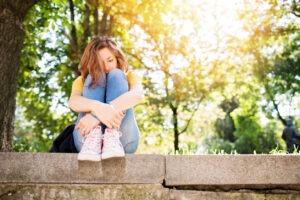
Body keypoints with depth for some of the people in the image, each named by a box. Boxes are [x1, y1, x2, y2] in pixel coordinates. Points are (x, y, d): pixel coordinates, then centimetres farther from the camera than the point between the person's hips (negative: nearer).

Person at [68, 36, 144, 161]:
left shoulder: (129, 77, 12)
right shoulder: (82, 80, 15)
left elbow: (138, 95, -14)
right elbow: (73, 102, -11)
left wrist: (95, 115, -30)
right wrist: (97, 107, -35)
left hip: (122, 139, 0)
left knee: (116, 75, -11)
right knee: (95, 77, -11)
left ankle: (112, 139, -33)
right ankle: (93, 139, -34)